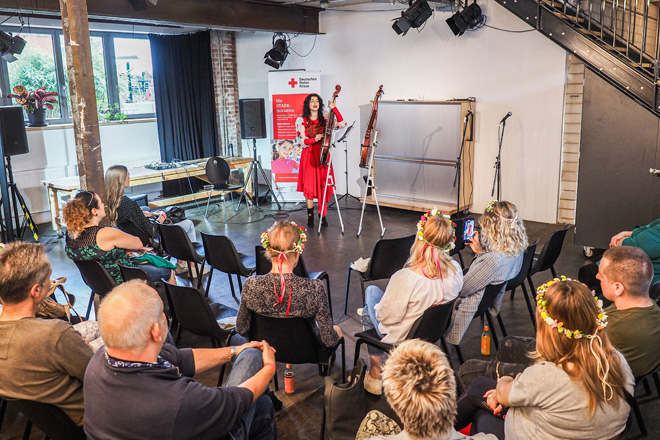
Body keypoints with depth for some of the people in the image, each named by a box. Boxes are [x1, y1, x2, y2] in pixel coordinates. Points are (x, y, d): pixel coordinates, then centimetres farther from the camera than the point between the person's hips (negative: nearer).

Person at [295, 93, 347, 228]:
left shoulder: (325, 119, 8)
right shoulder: (301, 121, 3)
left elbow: (342, 124, -4)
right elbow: (301, 141, -3)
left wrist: (334, 108, -9)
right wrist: (314, 139, -18)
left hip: (322, 155, 1)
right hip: (309, 156, -1)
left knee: (323, 185, -1)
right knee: (309, 185, -2)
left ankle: (322, 216, 9)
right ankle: (310, 216, 10)